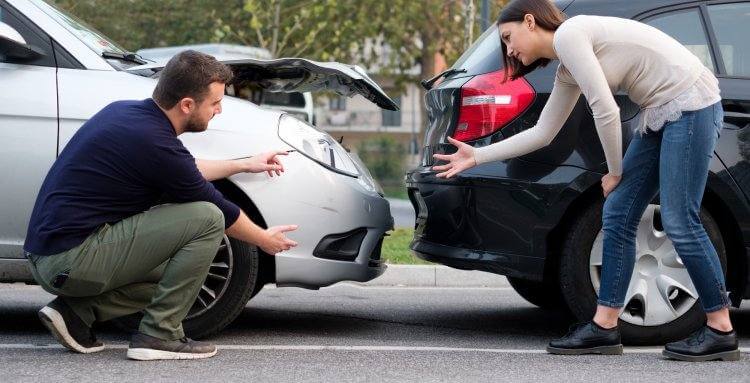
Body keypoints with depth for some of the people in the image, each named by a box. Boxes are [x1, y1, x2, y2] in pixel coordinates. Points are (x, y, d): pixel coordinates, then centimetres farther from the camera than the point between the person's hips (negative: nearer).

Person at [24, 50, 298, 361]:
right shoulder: (155, 142, -17)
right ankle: (159, 335, -6)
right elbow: (218, 210, -2)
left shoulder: (124, 112, 9)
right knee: (206, 219, -12)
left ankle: (76, 311, 9)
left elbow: (179, 171, 29)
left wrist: (243, 165, 35)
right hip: (72, 260, -10)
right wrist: (265, 240, 16)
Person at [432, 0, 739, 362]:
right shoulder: (567, 72, 16)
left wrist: (615, 172, -3)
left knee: (679, 221, -10)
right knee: (617, 214, 5)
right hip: (659, 114, 9)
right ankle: (604, 327, 7)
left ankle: (721, 331, -2)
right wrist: (476, 156, 22)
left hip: (691, 103, -9)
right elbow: (542, 133, 22)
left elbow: (606, 112, -16)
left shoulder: (568, 34, -12)